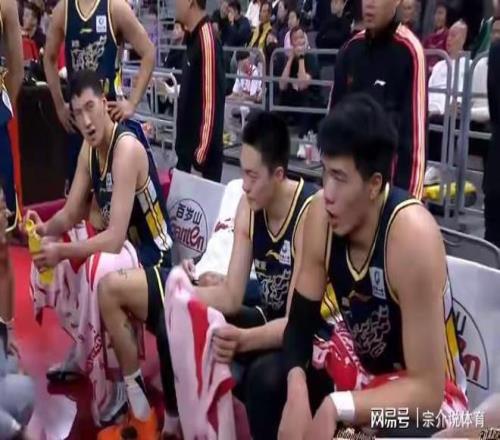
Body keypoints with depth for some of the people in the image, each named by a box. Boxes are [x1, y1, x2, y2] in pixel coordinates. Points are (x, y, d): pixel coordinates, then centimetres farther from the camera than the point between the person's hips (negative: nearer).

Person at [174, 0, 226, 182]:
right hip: (188, 144, 9)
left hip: (202, 148, -9)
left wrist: (202, 151, -21)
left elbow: (211, 99, -22)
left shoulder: (207, 40, -19)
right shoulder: (193, 37, 9)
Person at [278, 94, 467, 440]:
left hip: (423, 398, -5)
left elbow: (426, 389, -27)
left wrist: (336, 408, -36)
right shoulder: (322, 215, -16)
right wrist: (296, 392, -26)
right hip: (359, 368, 6)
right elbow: (300, 321, -8)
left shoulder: (412, 236, -31)